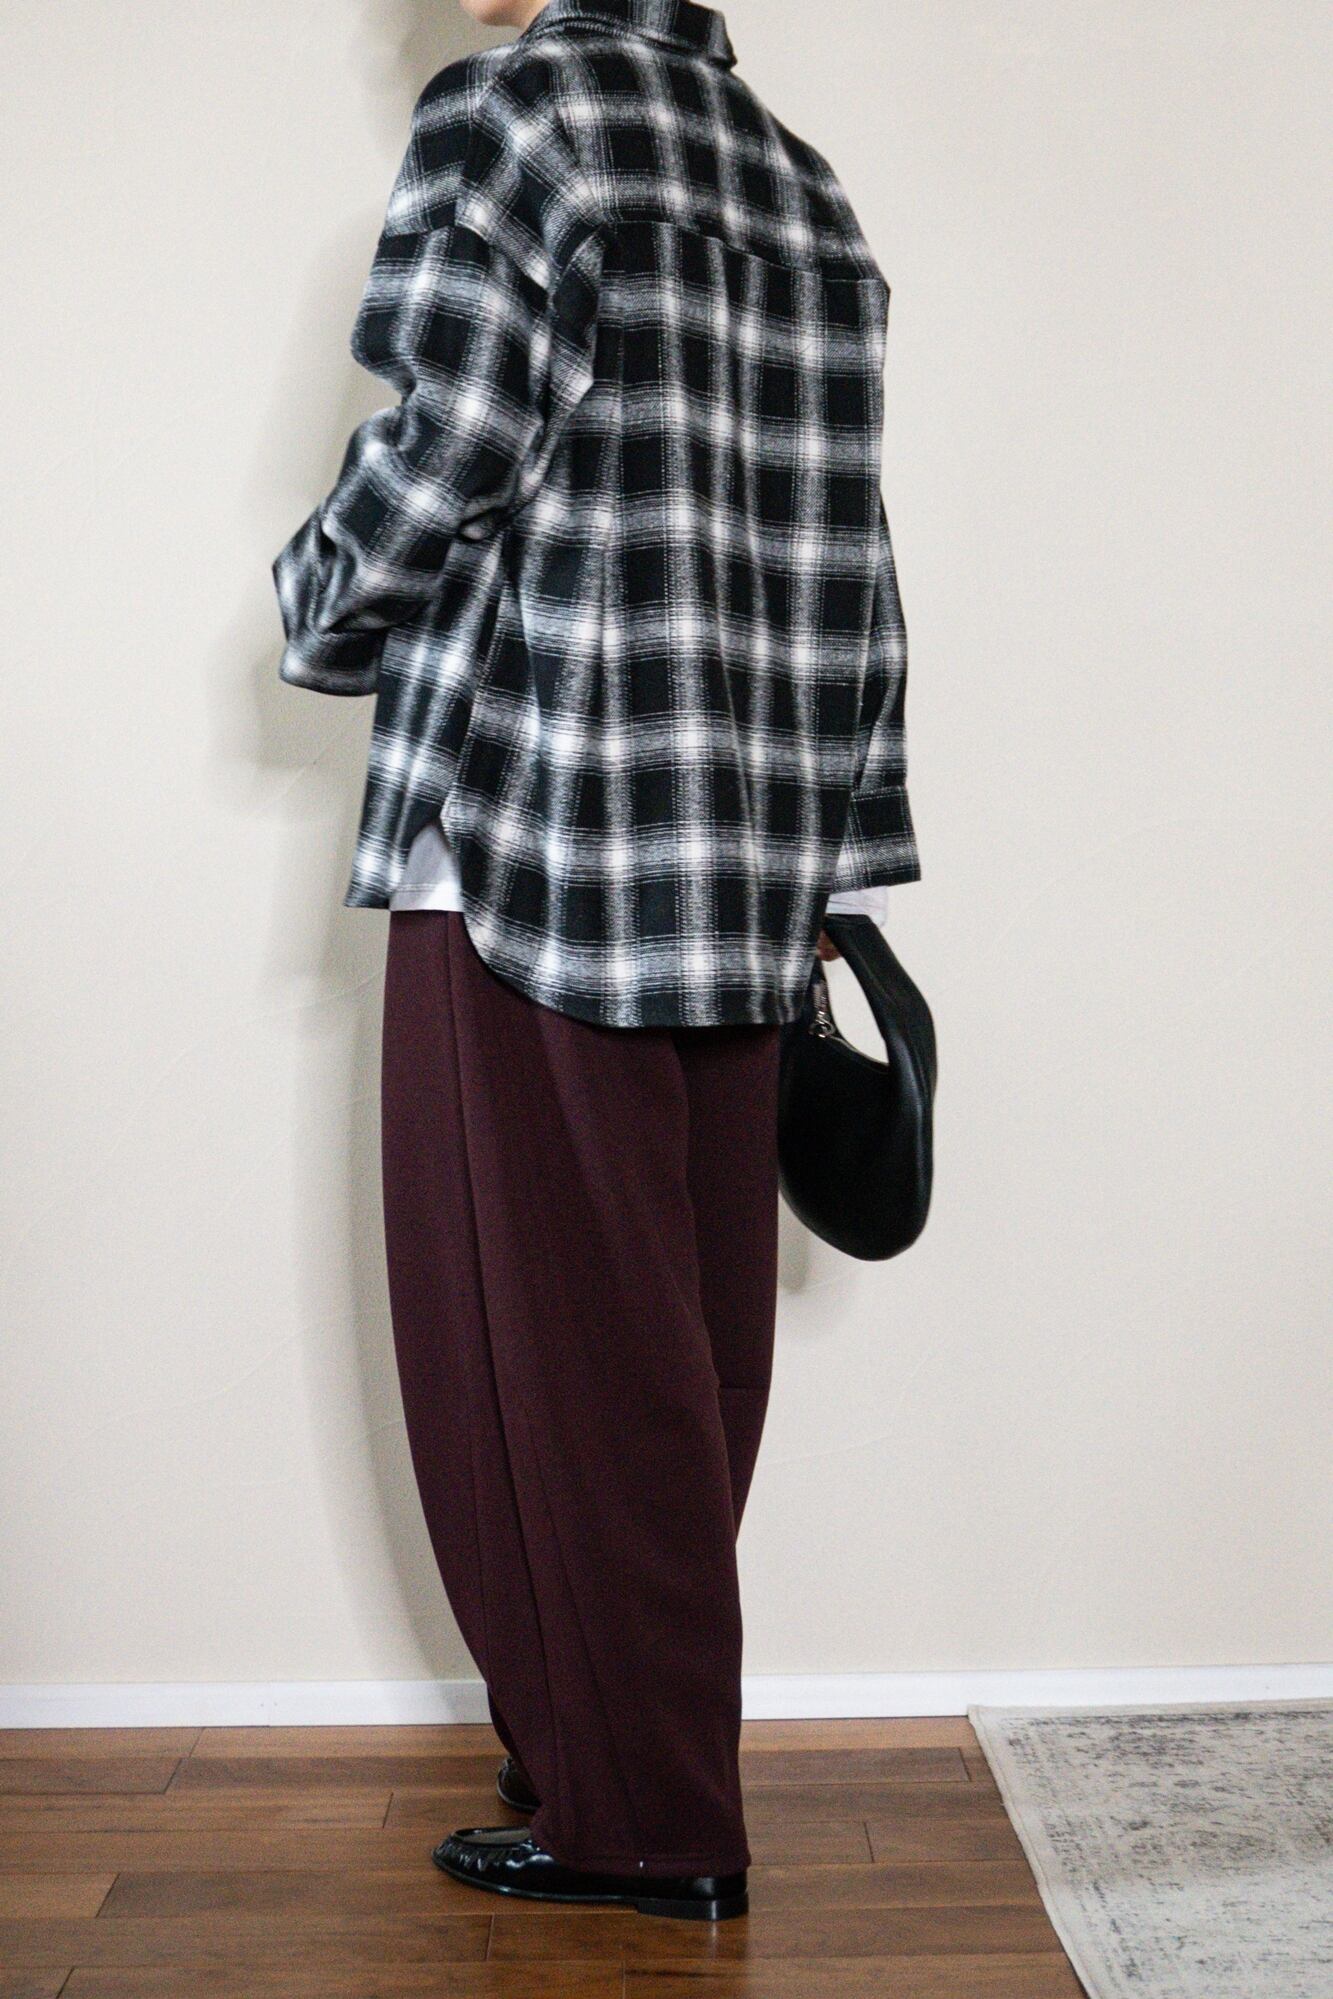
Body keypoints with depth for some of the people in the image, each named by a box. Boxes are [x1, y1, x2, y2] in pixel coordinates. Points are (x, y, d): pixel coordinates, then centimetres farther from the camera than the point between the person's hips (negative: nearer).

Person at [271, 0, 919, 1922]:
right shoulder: (801, 178, 17)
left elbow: (440, 464, -12)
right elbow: (851, 561, 13)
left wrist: (316, 616, 9)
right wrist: (842, 854, 16)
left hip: (535, 836, -7)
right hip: (749, 872, 7)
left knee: (553, 1331, 3)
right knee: (688, 1332, 13)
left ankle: (635, 1815, 15)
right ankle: (656, 1767, 27)